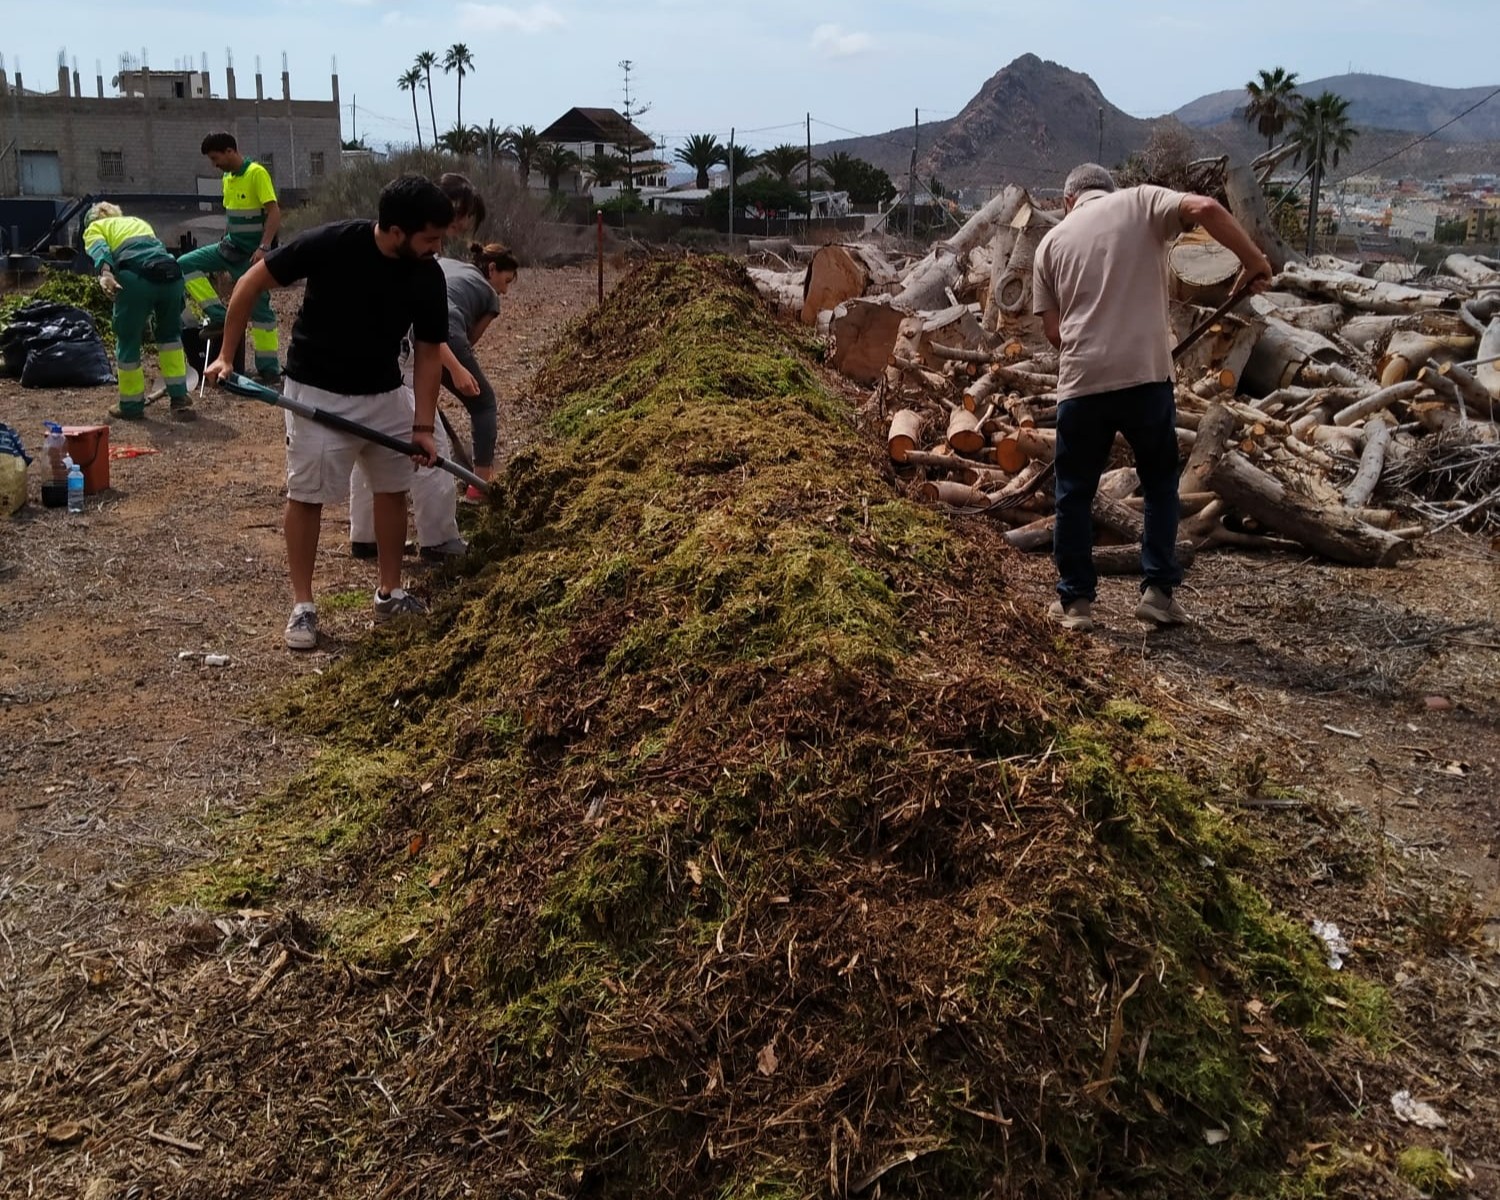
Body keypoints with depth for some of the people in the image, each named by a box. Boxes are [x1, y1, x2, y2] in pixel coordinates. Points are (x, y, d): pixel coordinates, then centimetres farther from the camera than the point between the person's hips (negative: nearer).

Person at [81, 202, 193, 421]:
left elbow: (100, 249, -1)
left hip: (137, 276, -4)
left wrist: (105, 273, -22)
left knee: (128, 340, 15)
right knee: (170, 334, 26)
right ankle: (180, 401, 23)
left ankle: (132, 407, 25)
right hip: (172, 274, 4)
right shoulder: (139, 222, 39)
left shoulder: (94, 227, 24)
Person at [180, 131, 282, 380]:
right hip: (230, 247, 8)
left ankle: (270, 369, 3)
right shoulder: (228, 178, 9)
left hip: (251, 253, -8)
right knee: (187, 263, -3)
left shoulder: (256, 173, -16)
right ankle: (218, 316, -1)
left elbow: (274, 212, -22)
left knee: (259, 308, -4)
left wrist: (263, 248, -29)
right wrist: (223, 244, 21)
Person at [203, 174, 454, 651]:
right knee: (307, 495, 0)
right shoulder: (332, 244, -25)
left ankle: (389, 594, 21)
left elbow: (427, 353, -3)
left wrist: (423, 425, -9)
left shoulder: (427, 278, -13)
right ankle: (302, 605, 11)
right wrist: (227, 355, -14)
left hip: (385, 393, 4)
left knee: (393, 489, 8)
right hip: (317, 392, -4)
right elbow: (251, 283, -14)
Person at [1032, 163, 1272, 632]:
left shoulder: (1052, 240, 13)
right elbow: (1205, 209, -11)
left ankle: (1075, 600, 16)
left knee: (1075, 492, 14)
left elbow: (1053, 330, 9)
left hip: (1082, 381, 1)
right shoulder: (1141, 202, 8)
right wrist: (1254, 260, -1)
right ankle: (1158, 589, 14)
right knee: (1160, 481, 17)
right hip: (1146, 373, -1)